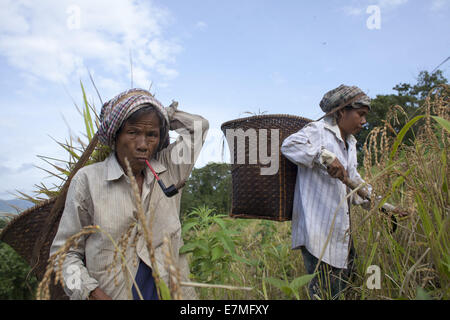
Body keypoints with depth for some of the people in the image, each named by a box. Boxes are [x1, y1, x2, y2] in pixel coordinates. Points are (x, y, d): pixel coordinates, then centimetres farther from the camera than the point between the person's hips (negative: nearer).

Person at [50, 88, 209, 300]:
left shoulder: (169, 172, 0)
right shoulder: (88, 180, -7)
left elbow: (198, 125, 7)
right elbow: (65, 251, -4)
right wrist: (92, 293, -17)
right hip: (108, 293, -2)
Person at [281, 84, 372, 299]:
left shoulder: (350, 144, 20)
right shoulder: (319, 130, -8)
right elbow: (290, 145, -27)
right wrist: (326, 157, -31)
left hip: (341, 232, 10)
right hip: (317, 231, -9)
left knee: (346, 286, 16)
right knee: (323, 291, -5)